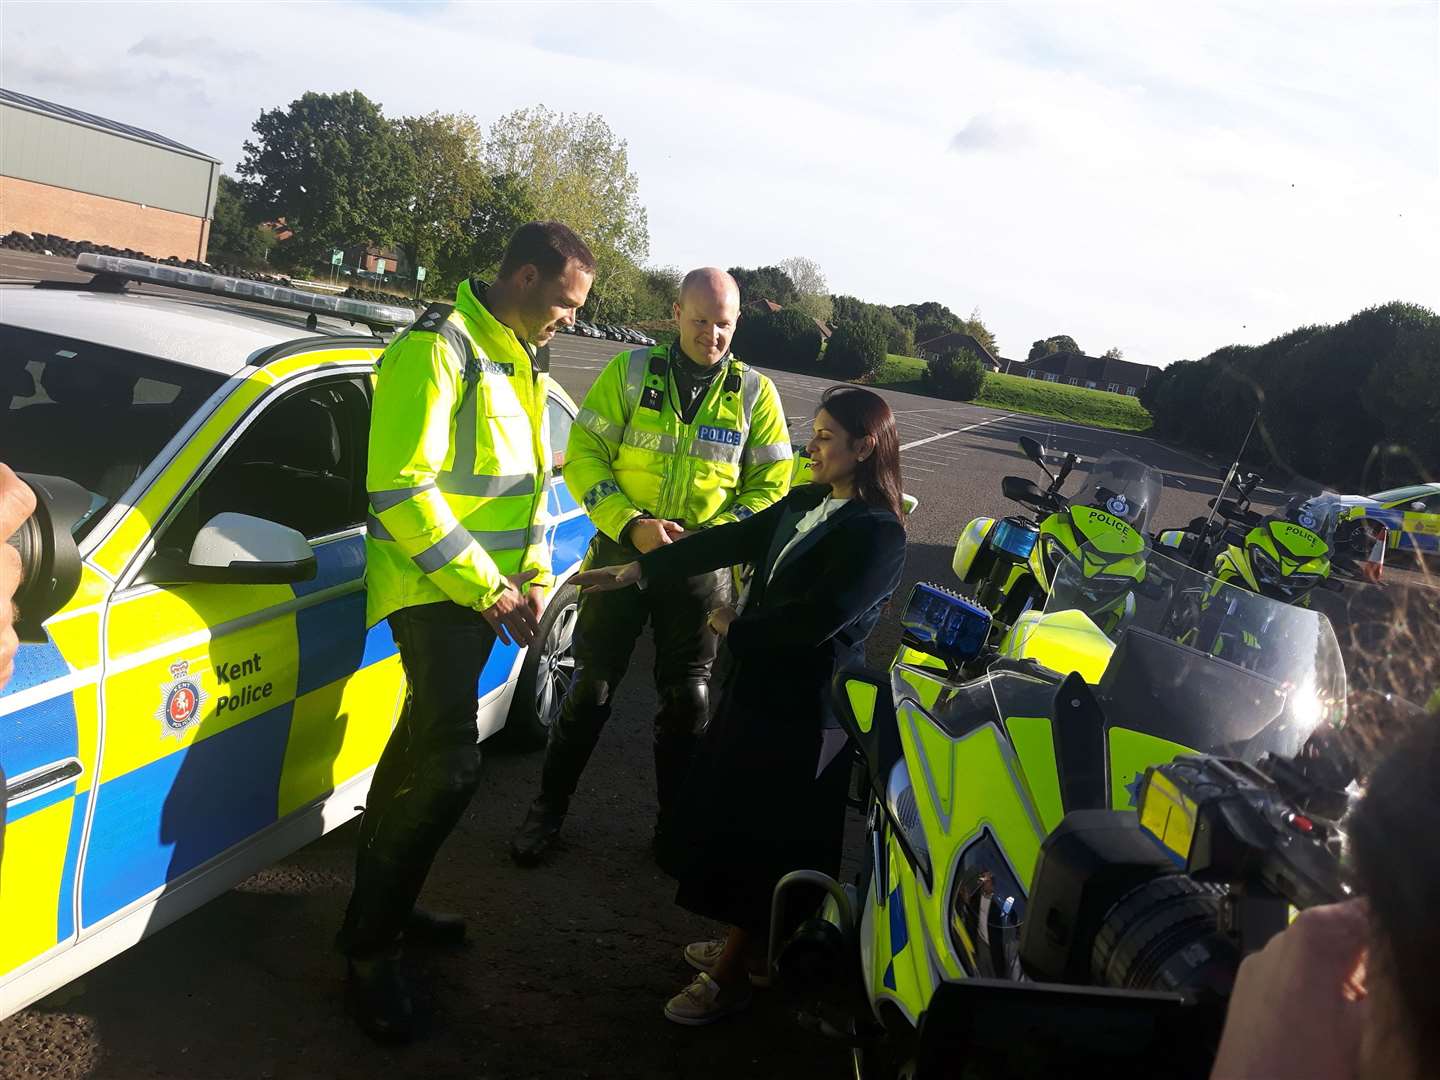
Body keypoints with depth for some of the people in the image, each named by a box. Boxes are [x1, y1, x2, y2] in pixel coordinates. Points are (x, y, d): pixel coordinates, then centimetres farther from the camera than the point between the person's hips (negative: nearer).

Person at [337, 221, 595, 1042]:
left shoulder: (520, 360, 13)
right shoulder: (439, 348, -16)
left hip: (485, 588, 9)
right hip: (434, 589, -9)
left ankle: (385, 905, 32)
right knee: (449, 765, -12)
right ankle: (371, 946, 3)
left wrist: (532, 577, 8)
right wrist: (485, 587, -20)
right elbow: (401, 487, -23)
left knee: (425, 747, 17)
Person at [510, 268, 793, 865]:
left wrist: (716, 535, -14)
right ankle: (547, 811, 23)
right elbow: (583, 456, -6)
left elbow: (771, 483, 2)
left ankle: (675, 827, 25)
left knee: (688, 699, 8)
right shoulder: (630, 372, -4)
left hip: (700, 569, 1)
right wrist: (631, 523, -19)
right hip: (622, 551, -1)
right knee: (592, 688, 6)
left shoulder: (755, 392, -1)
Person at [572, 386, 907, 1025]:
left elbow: (817, 618, -26)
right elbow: (729, 540, 5)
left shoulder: (877, 535, -18)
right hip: (759, 684, 8)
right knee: (730, 810, 16)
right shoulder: (806, 504, 7)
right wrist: (637, 571, 1)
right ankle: (750, 946, 34)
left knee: (764, 833, 3)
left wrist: (735, 627, -12)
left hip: (804, 707, -8)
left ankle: (731, 975, 20)